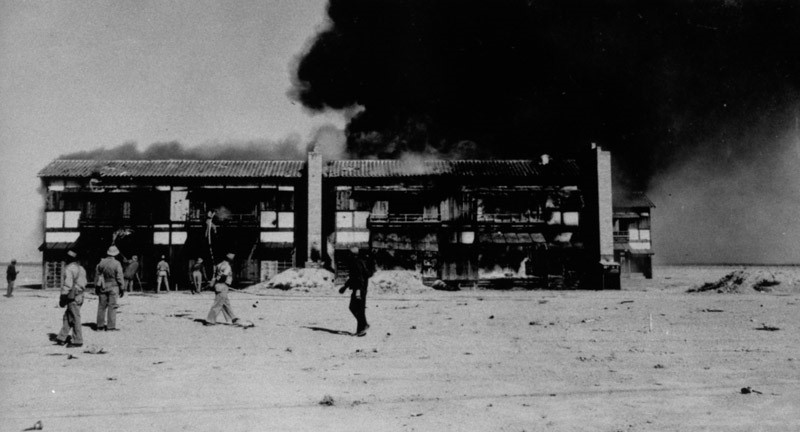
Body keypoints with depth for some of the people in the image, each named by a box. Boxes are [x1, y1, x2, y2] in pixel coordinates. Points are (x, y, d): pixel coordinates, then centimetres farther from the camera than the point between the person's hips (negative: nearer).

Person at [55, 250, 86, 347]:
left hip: (72, 296, -9)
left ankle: (77, 341, 0)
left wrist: (63, 298, -11)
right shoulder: (81, 268, 13)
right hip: (80, 296, 9)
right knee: (67, 317, 15)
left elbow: (67, 285, -17)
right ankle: (61, 338, 19)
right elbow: (84, 283, 16)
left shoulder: (69, 269, -13)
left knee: (75, 318, -4)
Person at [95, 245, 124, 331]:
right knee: (112, 307, -1)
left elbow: (97, 275, 9)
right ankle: (111, 326, -1)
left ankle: (100, 325, 15)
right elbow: (120, 277, -10)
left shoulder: (101, 262, 2)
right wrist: (122, 289, -2)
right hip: (113, 287, -4)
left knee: (101, 306, 10)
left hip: (103, 288, 4)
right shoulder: (116, 264, -12)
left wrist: (97, 287, 19)